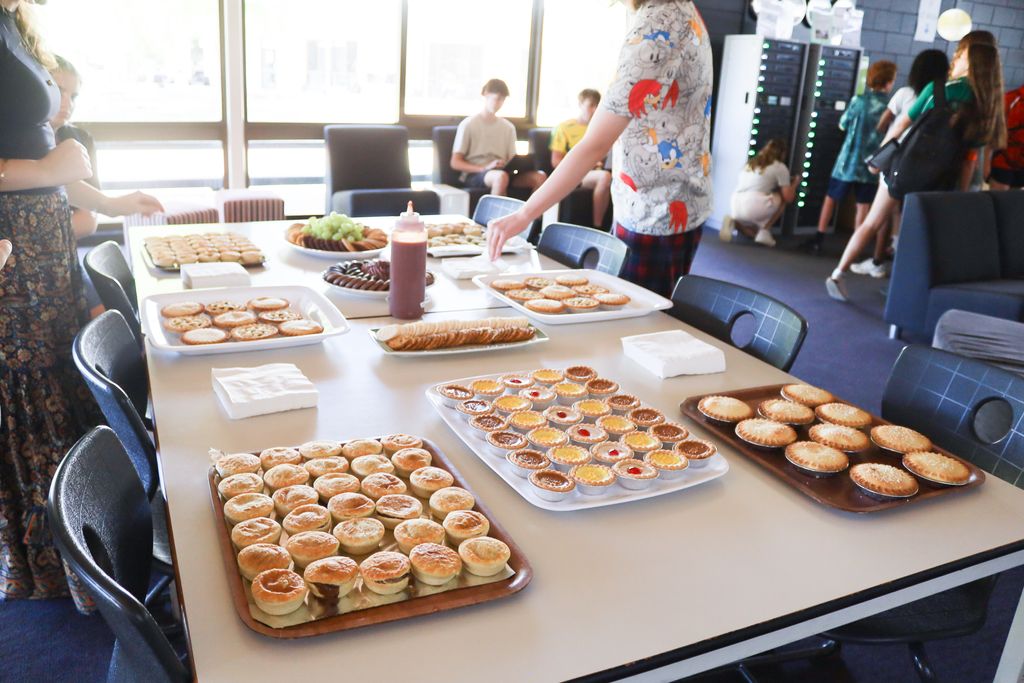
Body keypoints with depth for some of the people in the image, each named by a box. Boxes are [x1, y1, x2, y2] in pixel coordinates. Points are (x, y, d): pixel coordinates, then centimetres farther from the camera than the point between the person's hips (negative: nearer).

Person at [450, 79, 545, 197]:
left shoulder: (508, 127, 14)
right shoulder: (468, 124, 0)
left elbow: (511, 160, 14)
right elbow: (455, 163, -4)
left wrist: (517, 166, -13)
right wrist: (485, 168, -18)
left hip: (502, 173, 5)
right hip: (474, 175, -5)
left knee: (539, 176, -22)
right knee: (501, 176, -40)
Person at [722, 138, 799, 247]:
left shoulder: (751, 163, 26)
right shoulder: (780, 167, 7)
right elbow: (789, 198, 6)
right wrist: (795, 183, 26)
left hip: (734, 207, 6)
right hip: (754, 207, -6)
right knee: (783, 198, 19)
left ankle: (733, 221, -1)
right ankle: (764, 231, 8)